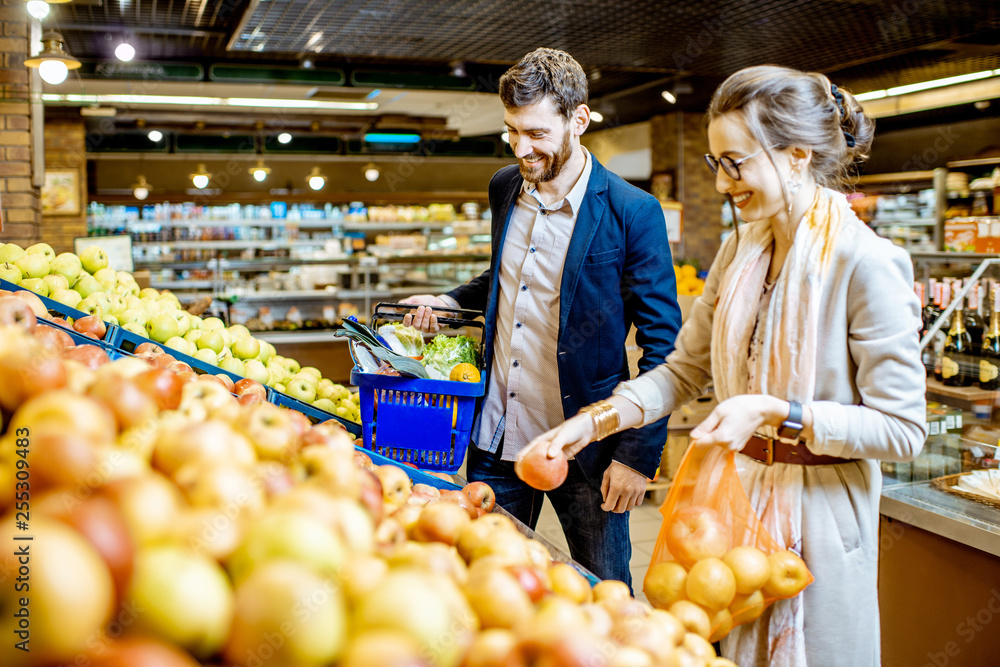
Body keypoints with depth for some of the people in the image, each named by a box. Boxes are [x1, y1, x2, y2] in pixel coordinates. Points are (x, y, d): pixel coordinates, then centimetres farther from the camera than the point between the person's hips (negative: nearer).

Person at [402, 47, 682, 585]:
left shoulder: (631, 212, -13)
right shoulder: (504, 188, 5)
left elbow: (662, 342, -11)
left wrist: (638, 455, -14)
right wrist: (449, 301, 4)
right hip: (497, 439, 5)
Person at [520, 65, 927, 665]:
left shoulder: (868, 264, -18)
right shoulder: (740, 250, 3)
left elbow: (902, 429, -17)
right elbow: (685, 369, 6)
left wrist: (776, 412, -27)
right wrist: (596, 421, -6)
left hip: (817, 513, -6)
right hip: (735, 495, 6)